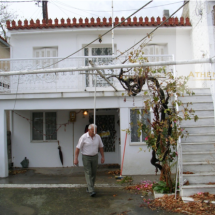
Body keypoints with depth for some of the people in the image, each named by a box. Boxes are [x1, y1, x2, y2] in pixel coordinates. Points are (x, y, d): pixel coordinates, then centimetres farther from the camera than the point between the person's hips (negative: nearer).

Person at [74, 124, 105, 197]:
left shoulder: (98, 137, -3)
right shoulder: (83, 137, -14)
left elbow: (101, 147, 9)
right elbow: (78, 148, -12)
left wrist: (103, 157, 9)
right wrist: (76, 159, -15)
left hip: (94, 157, 4)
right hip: (86, 157, -4)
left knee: (93, 173, 8)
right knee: (88, 173, -10)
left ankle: (89, 188, 25)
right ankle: (91, 191, -13)